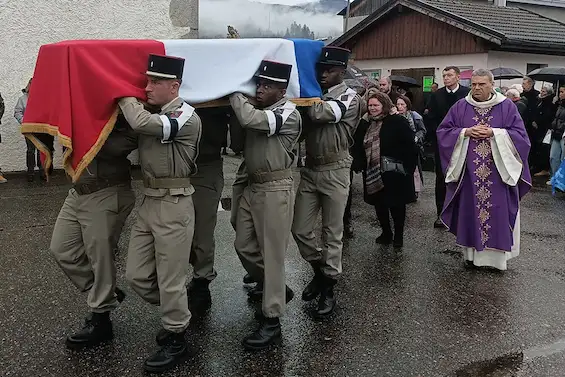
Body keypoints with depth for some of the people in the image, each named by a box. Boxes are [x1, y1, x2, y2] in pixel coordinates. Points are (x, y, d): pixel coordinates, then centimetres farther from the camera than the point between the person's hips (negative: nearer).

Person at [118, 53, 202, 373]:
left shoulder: (187, 117, -15)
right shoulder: (152, 112, 13)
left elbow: (142, 124, -27)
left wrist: (125, 95, -12)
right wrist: (131, 98, 8)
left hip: (174, 206, -8)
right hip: (149, 202, 8)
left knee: (170, 279, 2)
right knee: (137, 275, 12)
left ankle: (176, 340, 21)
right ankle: (176, 312, 35)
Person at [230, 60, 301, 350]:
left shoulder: (288, 114, -14)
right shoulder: (257, 110, 12)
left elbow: (250, 120, -27)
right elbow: (240, 142, 15)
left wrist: (234, 91, -13)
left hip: (275, 189, -8)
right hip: (251, 186, 8)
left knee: (272, 253, -4)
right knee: (244, 246, 14)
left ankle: (271, 321, 4)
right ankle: (275, 288, 36)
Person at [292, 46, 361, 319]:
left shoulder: (350, 98, -7)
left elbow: (319, 114, -23)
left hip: (335, 171, -5)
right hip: (309, 169, 5)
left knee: (332, 233, 3)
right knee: (300, 230, 5)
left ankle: (328, 289, 16)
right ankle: (320, 271, 30)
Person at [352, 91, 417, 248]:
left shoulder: (398, 121, -10)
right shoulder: (365, 123, 8)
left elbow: (410, 146, -13)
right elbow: (357, 146, 9)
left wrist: (408, 168, -17)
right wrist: (358, 163, -4)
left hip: (394, 173, -5)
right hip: (372, 173, 5)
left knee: (396, 204, 5)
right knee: (379, 204, 12)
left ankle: (399, 234, 22)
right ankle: (386, 233, 28)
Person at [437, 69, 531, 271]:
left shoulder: (507, 107, 1)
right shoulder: (460, 107, 4)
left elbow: (520, 135, -2)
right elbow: (443, 132, 3)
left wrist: (494, 133, -15)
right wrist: (465, 132, -12)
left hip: (497, 172, -1)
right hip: (469, 172, 1)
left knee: (497, 213, 1)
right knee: (470, 211, 6)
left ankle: (497, 256, 12)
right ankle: (471, 253, 17)